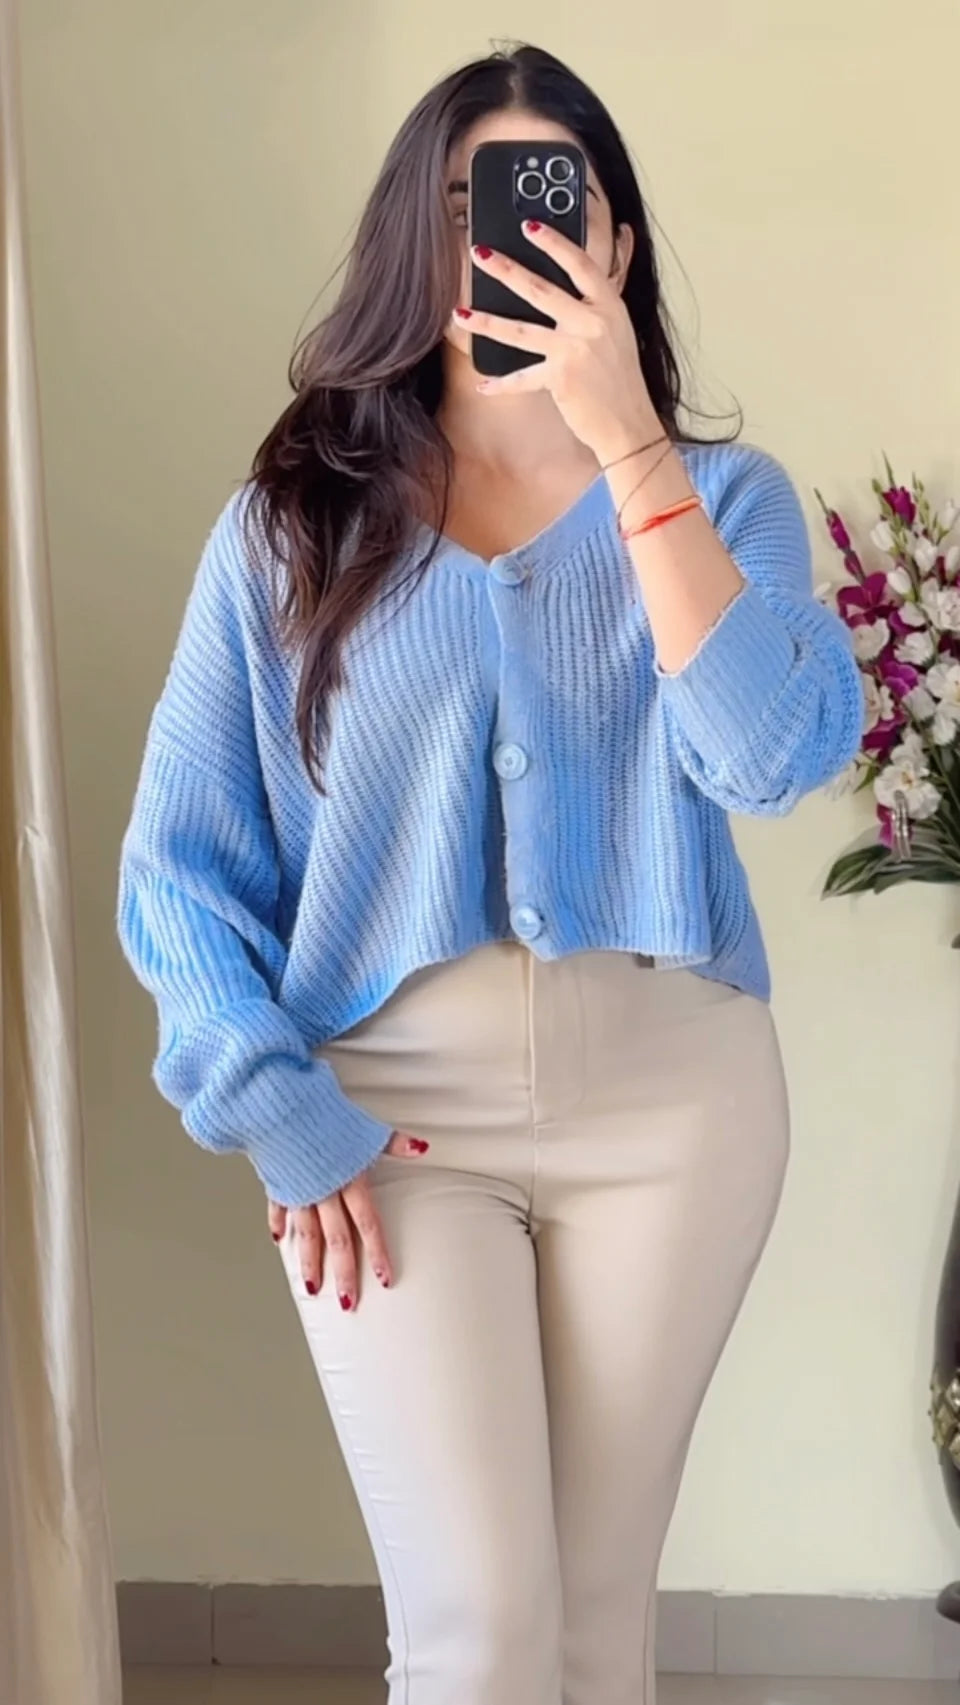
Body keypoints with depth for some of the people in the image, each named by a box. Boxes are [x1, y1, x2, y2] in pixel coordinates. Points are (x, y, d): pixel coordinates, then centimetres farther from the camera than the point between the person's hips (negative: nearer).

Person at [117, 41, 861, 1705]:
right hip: (393, 1109, -1)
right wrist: (279, 1115, -9)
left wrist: (631, 445, -17)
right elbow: (181, 858, 1)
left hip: (670, 1091, 1)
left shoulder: (725, 499, 5)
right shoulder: (290, 522, 3)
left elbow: (776, 754, -15)